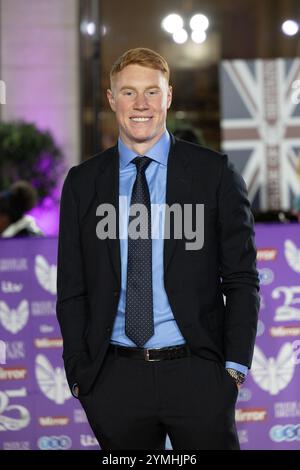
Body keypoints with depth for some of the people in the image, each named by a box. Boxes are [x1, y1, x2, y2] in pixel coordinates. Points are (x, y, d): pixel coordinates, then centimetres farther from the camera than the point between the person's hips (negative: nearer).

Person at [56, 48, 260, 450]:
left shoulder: (214, 173, 1)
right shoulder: (83, 182, 6)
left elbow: (241, 278, 1)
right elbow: (71, 288, 8)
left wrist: (236, 366, -5)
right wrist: (78, 372, 1)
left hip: (198, 372, -1)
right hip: (115, 379, 2)